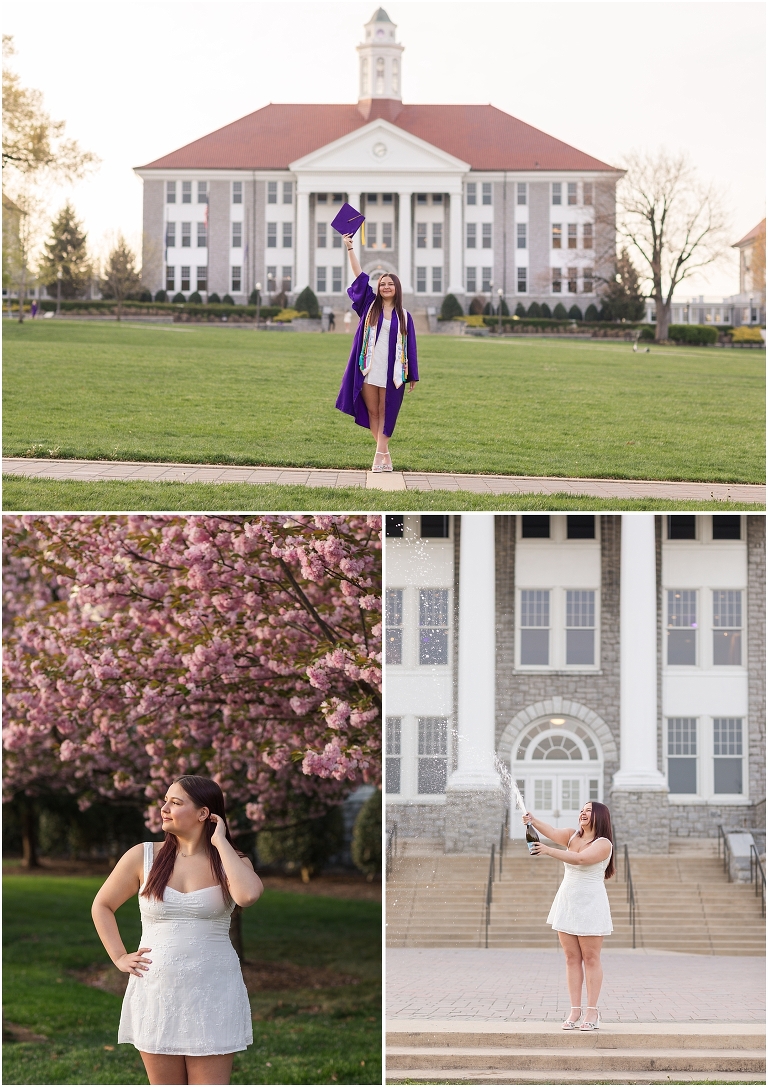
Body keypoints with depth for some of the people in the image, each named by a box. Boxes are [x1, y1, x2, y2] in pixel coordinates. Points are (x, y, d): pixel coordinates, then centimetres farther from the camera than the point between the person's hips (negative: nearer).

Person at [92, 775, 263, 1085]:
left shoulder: (230, 861, 0)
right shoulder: (143, 857, 2)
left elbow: (247, 895, -24)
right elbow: (102, 906, 15)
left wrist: (220, 842, -13)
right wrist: (119, 958, 4)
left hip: (212, 996, -1)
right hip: (156, 993, 2)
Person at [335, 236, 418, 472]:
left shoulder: (404, 316, 6)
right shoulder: (370, 306, 7)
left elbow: (410, 346, 7)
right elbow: (360, 276, 0)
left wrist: (413, 376, 4)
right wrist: (349, 248, -7)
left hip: (391, 372, -1)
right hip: (369, 370, 1)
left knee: (385, 413, -1)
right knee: (372, 412, 4)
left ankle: (379, 456, -3)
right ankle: (385, 454, 14)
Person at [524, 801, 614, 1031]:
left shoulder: (603, 844, -9)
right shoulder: (572, 836, 10)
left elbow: (581, 859, -24)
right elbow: (552, 832, -7)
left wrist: (549, 851, -32)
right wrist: (533, 821, -26)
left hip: (590, 904, -6)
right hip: (567, 901, 6)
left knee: (590, 959, -3)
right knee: (572, 958, 4)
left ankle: (592, 1011, -1)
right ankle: (575, 1010, 6)